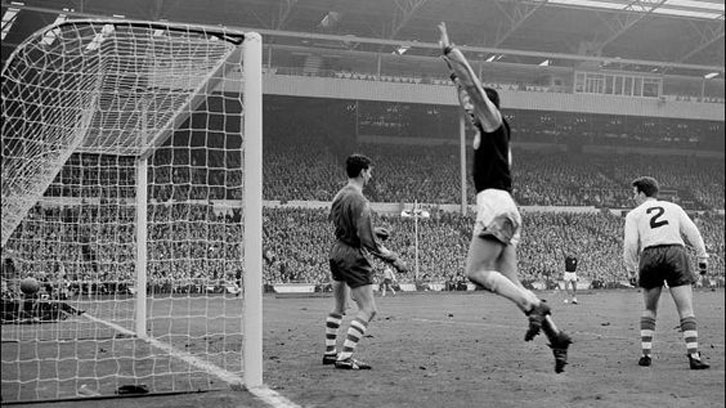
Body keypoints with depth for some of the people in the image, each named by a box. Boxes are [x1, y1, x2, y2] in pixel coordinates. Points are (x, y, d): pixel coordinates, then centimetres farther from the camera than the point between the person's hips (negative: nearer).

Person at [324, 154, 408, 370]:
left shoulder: (339, 196, 7)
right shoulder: (359, 201, -20)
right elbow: (369, 242, -23)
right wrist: (395, 260, -17)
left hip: (336, 251, 9)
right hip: (353, 257, -9)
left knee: (339, 307, 22)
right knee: (367, 310, -5)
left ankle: (330, 352, 30)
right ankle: (345, 358, -9)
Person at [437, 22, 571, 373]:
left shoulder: (494, 121, 2)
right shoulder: (484, 131, 24)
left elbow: (473, 84, -6)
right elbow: (467, 90, 37)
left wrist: (449, 48, 0)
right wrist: (451, 67, 38)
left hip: (495, 203, -10)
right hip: (499, 208, 10)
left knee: (476, 271, -13)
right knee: (509, 281, 2)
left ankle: (535, 306, -19)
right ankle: (556, 336, -4)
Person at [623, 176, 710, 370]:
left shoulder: (634, 214, 13)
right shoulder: (673, 208, 20)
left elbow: (630, 244, 2)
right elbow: (692, 232, 10)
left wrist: (631, 270, 10)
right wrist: (703, 257, 11)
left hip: (650, 256, 0)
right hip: (676, 253, 0)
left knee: (649, 309, 16)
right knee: (686, 310, -1)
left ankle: (646, 354, 9)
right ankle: (693, 355, -12)